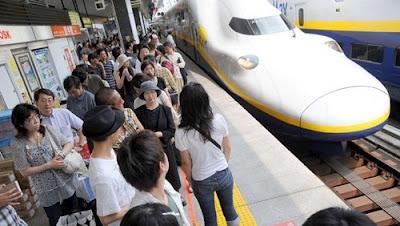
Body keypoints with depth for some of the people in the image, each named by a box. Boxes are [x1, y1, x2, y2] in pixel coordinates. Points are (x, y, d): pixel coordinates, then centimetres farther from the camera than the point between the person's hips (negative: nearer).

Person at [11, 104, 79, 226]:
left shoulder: (48, 130, -6)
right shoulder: (18, 143, -13)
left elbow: (69, 143, 0)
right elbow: (25, 171, -11)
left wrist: (61, 154, -19)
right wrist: (49, 165, -19)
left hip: (67, 180, 3)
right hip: (48, 190, -2)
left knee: (74, 215, 20)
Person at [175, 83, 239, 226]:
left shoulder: (181, 133, -25)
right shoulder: (219, 120, -20)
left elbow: (186, 163, -12)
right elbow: (227, 148, -6)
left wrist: (190, 179, 7)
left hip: (202, 181, -1)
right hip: (224, 174, 2)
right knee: (229, 210, 26)